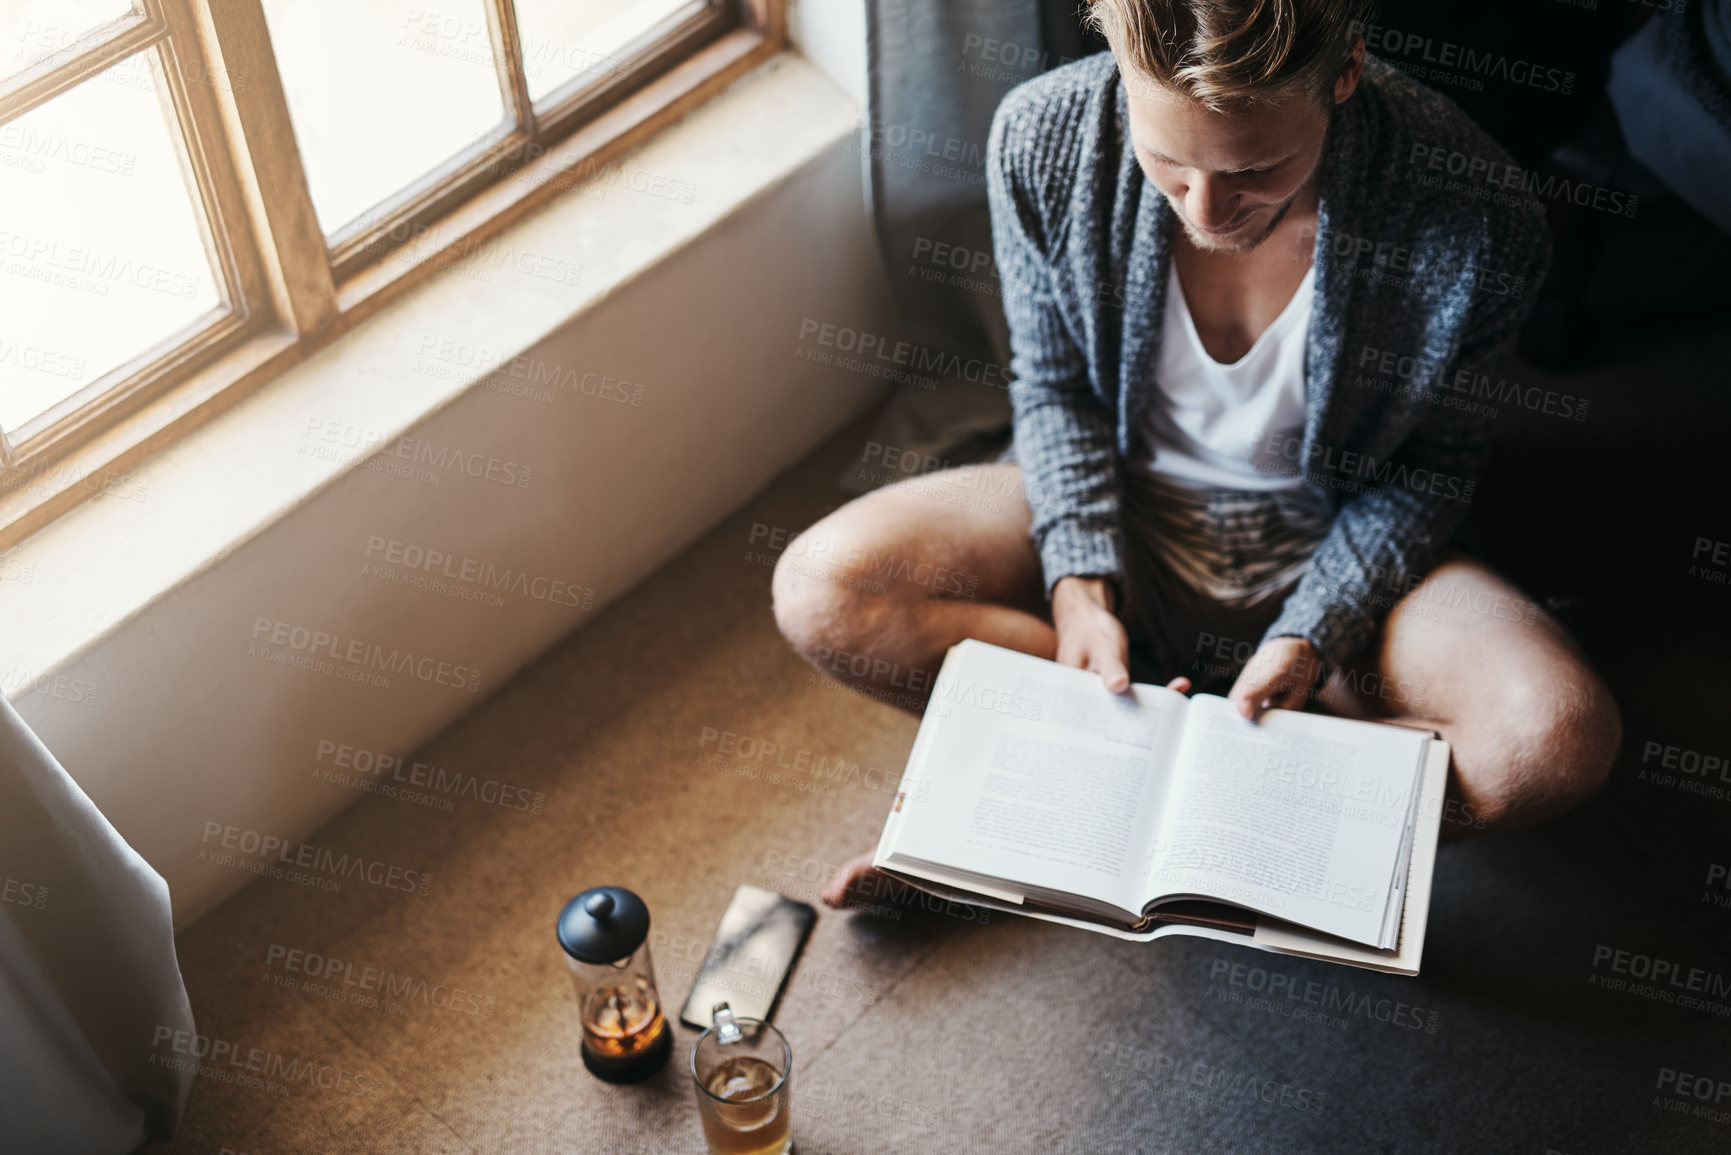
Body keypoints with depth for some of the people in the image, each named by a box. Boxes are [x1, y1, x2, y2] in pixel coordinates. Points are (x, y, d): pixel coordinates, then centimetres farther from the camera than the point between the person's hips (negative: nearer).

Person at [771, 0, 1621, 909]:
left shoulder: (1473, 224, -26)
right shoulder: (1043, 137, -21)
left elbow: (1429, 471, -8)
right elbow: (1054, 387, -4)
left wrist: (1308, 637, -21)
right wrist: (1080, 584, -18)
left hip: (1330, 546, -1)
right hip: (1113, 505, 1)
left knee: (1561, 734, -29)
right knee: (820, 592, -21)